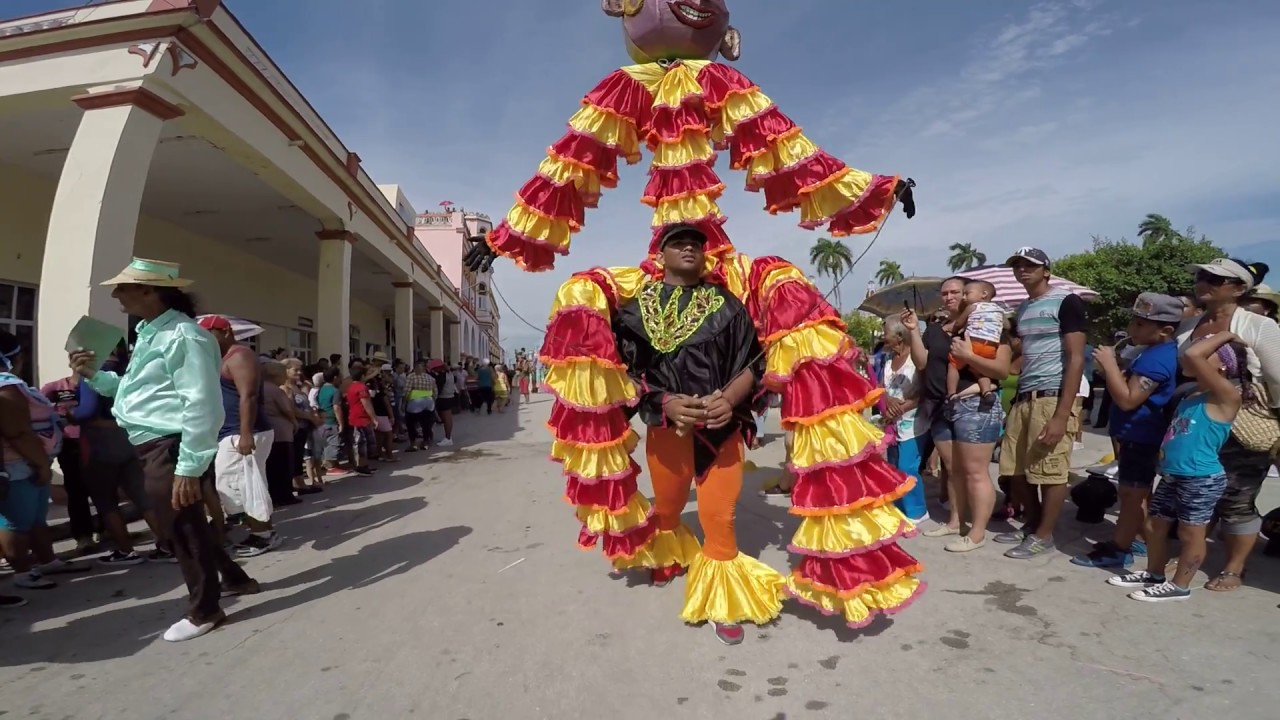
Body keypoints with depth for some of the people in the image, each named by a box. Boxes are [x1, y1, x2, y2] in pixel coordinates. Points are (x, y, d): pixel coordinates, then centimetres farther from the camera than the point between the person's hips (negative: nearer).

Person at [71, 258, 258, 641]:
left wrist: (188, 466, -24)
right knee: (186, 523, 21)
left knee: (181, 528, 2)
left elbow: (201, 406, -23)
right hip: (151, 448, 10)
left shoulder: (183, 335, -17)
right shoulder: (149, 333, 15)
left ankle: (204, 611, 20)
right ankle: (233, 578, 39)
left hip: (169, 449, -10)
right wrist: (95, 374, 10)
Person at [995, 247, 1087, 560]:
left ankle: (1044, 535, 14)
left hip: (1052, 398, -7)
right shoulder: (1022, 309, 18)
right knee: (1015, 470, 10)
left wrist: (1062, 414, -17)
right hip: (1023, 397, 7)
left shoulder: (1066, 302, -5)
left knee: (1051, 471, 0)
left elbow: (1076, 358, -11)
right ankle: (1032, 524, 27)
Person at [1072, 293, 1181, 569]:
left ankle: (1119, 549, 4)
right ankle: (1135, 538, 32)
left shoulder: (1155, 359, -23)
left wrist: (1109, 364, -22)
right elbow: (1132, 387, 18)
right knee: (1138, 492, 19)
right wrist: (1112, 369, 3)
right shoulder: (1158, 353, 11)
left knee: (1131, 493, -3)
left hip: (1139, 437, -11)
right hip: (1141, 436, 11)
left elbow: (1128, 400, -26)